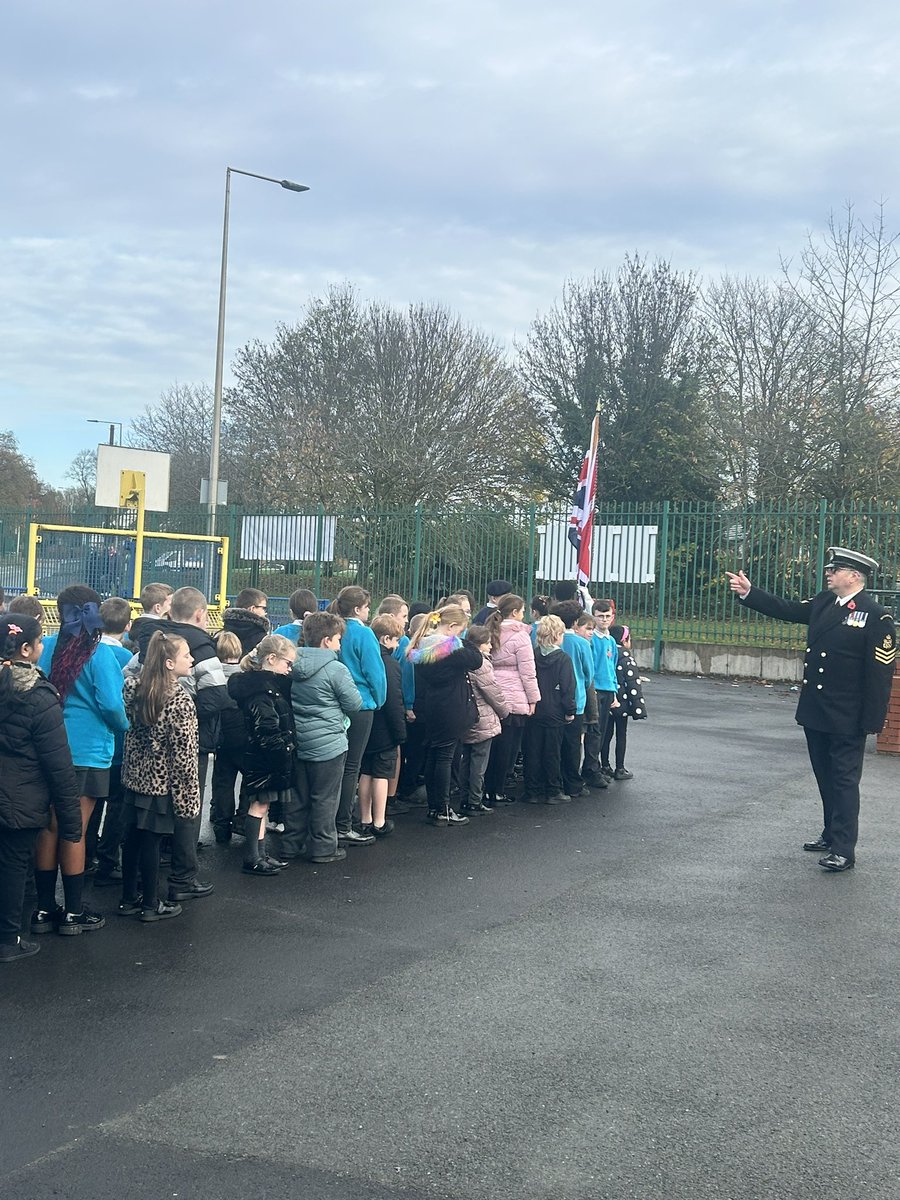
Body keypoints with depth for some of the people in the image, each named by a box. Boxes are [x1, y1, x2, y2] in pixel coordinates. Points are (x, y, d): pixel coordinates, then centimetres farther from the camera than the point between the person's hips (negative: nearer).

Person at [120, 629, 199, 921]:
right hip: (163, 781, -6)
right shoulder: (180, 700, -20)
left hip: (135, 775, 6)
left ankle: (129, 898, 25)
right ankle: (150, 905, 14)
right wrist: (189, 793, -12)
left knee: (132, 839, 13)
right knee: (151, 842, 3)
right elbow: (184, 753, -18)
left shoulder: (134, 688, -2)